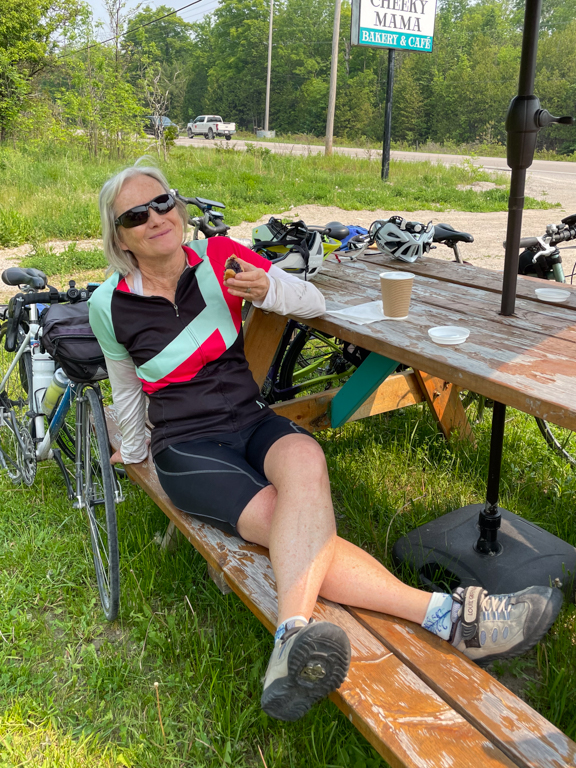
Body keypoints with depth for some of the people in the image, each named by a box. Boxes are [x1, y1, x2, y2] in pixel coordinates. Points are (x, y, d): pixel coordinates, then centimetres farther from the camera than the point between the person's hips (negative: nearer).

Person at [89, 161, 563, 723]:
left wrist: (266, 289, -17)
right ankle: (448, 617, -40)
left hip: (251, 421, 2)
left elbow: (314, 302, 3)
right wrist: (134, 450, 29)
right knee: (302, 529, -30)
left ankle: (295, 639, -51)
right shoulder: (111, 305, -2)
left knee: (304, 459, -37)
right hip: (187, 449, -2)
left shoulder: (216, 255, 0)